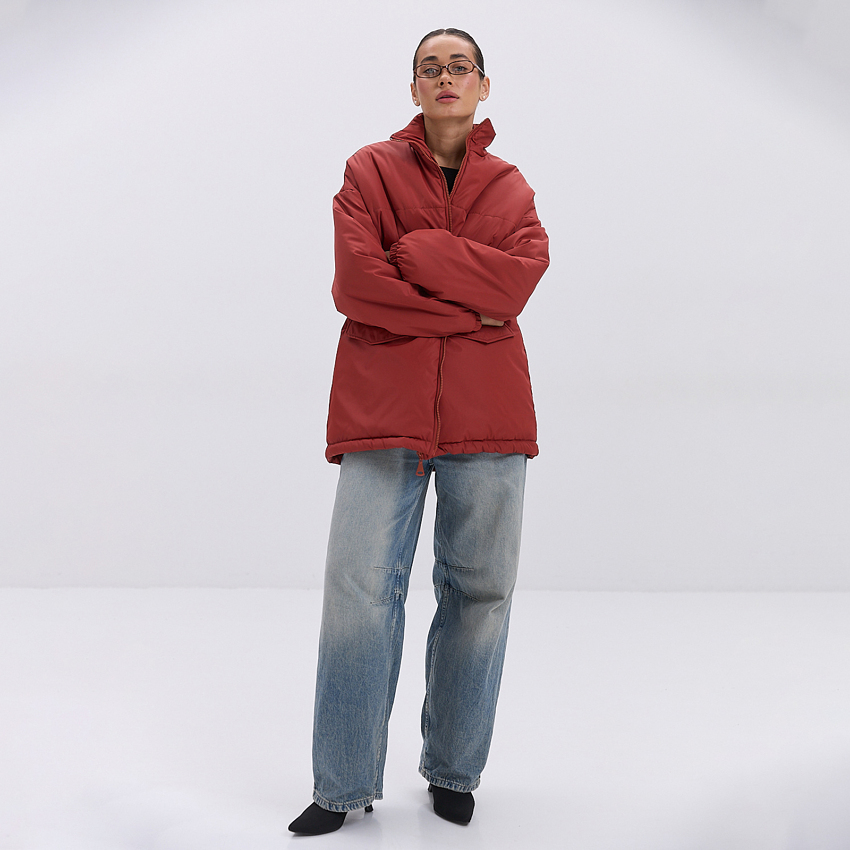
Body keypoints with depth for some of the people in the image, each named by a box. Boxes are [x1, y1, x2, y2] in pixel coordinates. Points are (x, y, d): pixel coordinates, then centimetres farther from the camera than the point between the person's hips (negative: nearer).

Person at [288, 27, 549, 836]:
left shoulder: (510, 187, 13)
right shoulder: (369, 170, 8)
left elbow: (519, 277, -7)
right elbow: (354, 283, -7)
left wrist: (414, 251, -9)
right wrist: (468, 308, -8)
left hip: (485, 409, 2)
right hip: (383, 403, -2)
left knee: (479, 589, 4)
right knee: (359, 584, -7)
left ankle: (453, 771, 21)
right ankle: (345, 786, 6)